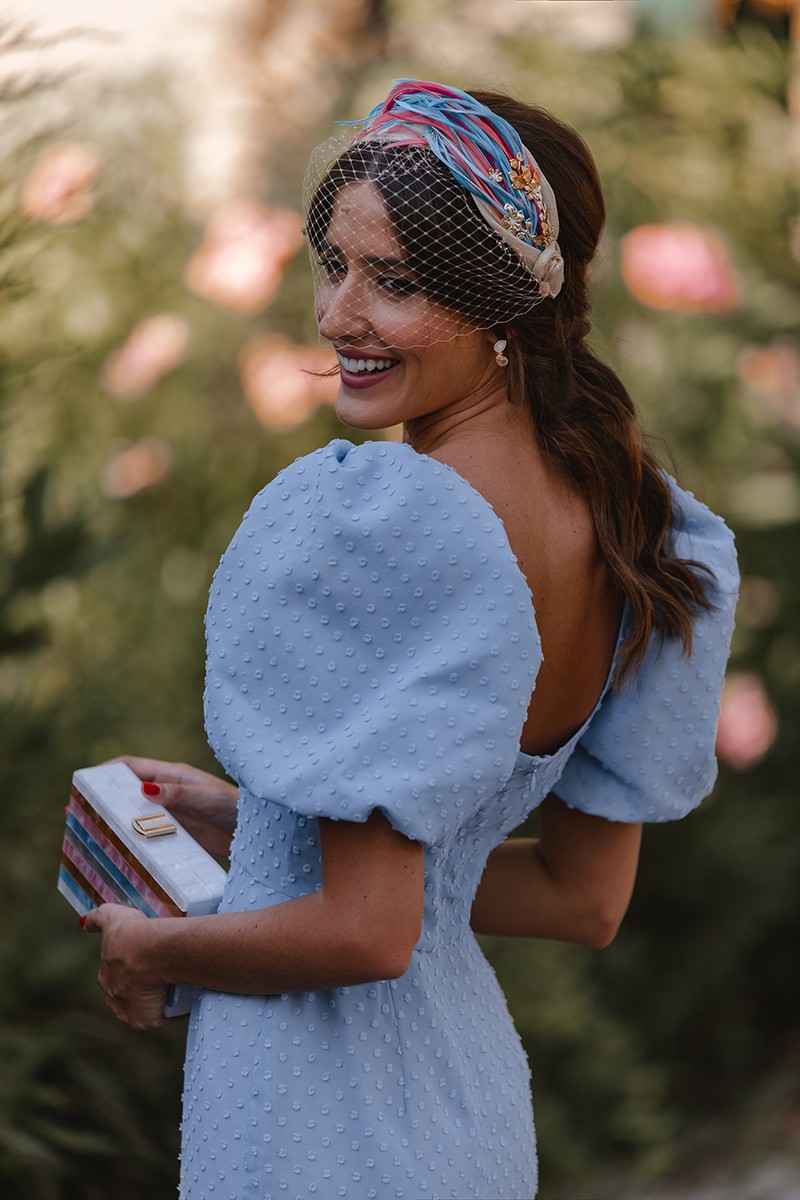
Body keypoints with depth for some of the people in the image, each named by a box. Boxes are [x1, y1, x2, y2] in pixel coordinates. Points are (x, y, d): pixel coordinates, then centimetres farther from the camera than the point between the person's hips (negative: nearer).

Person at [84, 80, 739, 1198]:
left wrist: (154, 949, -6)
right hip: (475, 1093, 8)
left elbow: (367, 931, -24)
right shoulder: (633, 526, 0)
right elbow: (585, 899, 9)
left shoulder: (369, 519, -24)